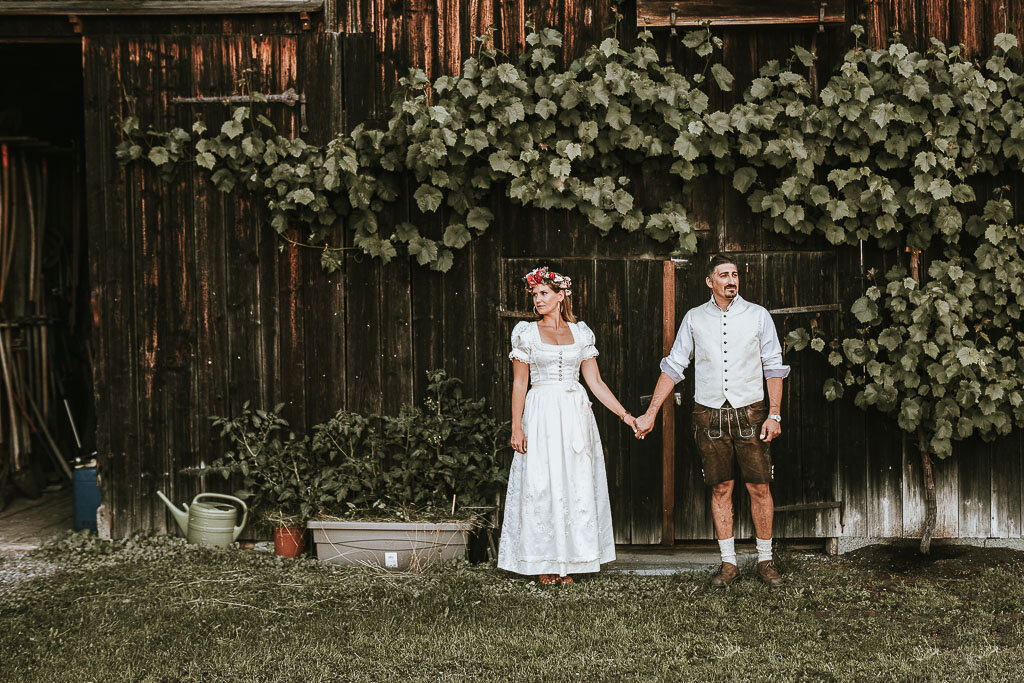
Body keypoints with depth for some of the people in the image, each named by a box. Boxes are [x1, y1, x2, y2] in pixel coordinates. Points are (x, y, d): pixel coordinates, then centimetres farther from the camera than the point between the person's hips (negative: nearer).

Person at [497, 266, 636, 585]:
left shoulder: (580, 333, 8)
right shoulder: (526, 333, 3)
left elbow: (596, 382, 8)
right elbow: (519, 383, 2)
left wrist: (625, 415, 1)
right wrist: (516, 427, -6)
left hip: (576, 415, 2)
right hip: (541, 417, -2)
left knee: (576, 486, 1)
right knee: (541, 486, -3)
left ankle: (569, 562, 9)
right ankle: (545, 563, 5)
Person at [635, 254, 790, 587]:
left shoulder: (758, 315, 3)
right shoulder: (694, 319, 5)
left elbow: (774, 368, 4)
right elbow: (673, 366, 8)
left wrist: (774, 414, -5)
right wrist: (651, 413, 4)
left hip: (750, 412, -1)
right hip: (709, 414, 1)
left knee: (760, 488, -1)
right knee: (720, 489, 4)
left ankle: (765, 560, 11)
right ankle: (728, 563, 12)